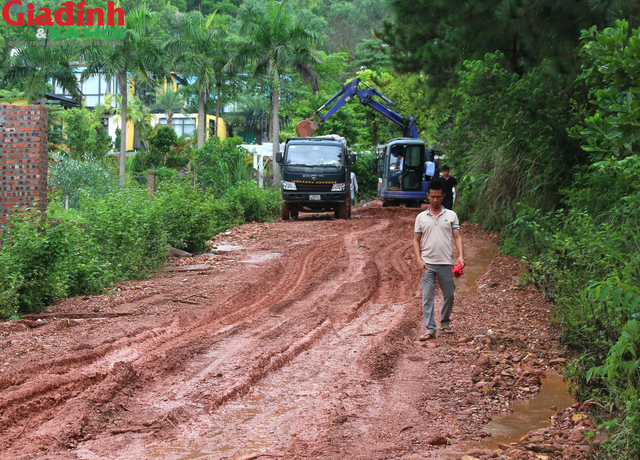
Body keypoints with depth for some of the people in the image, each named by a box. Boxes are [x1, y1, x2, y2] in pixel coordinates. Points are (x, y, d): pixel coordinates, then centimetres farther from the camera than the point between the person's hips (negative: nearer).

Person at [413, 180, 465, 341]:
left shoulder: (451, 215, 5)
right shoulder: (421, 217, 6)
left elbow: (457, 237, 2)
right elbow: (416, 240, 7)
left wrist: (461, 255, -12)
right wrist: (419, 260, -5)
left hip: (446, 263, 0)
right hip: (427, 263, 0)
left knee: (449, 294, 10)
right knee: (427, 297, -4)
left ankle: (445, 322, 31)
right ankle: (430, 329, -1)